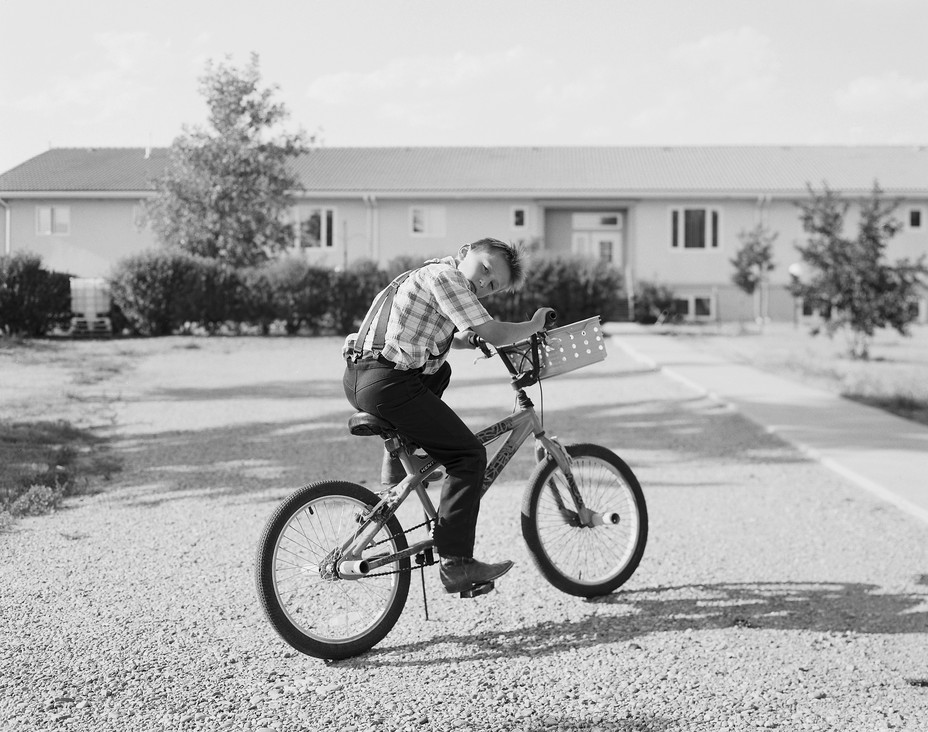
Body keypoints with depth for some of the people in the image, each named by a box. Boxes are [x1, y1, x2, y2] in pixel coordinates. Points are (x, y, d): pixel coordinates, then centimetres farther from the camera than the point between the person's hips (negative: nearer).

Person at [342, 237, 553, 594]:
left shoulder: (429, 274, 23)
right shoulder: (445, 275, -7)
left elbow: (439, 341, 37)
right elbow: (494, 333, -11)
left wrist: (474, 339, 24)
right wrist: (534, 325, 6)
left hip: (359, 378, 10)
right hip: (386, 383, -10)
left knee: (440, 371, 38)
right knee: (469, 455, -6)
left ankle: (397, 465, 31)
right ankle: (456, 565, -8)